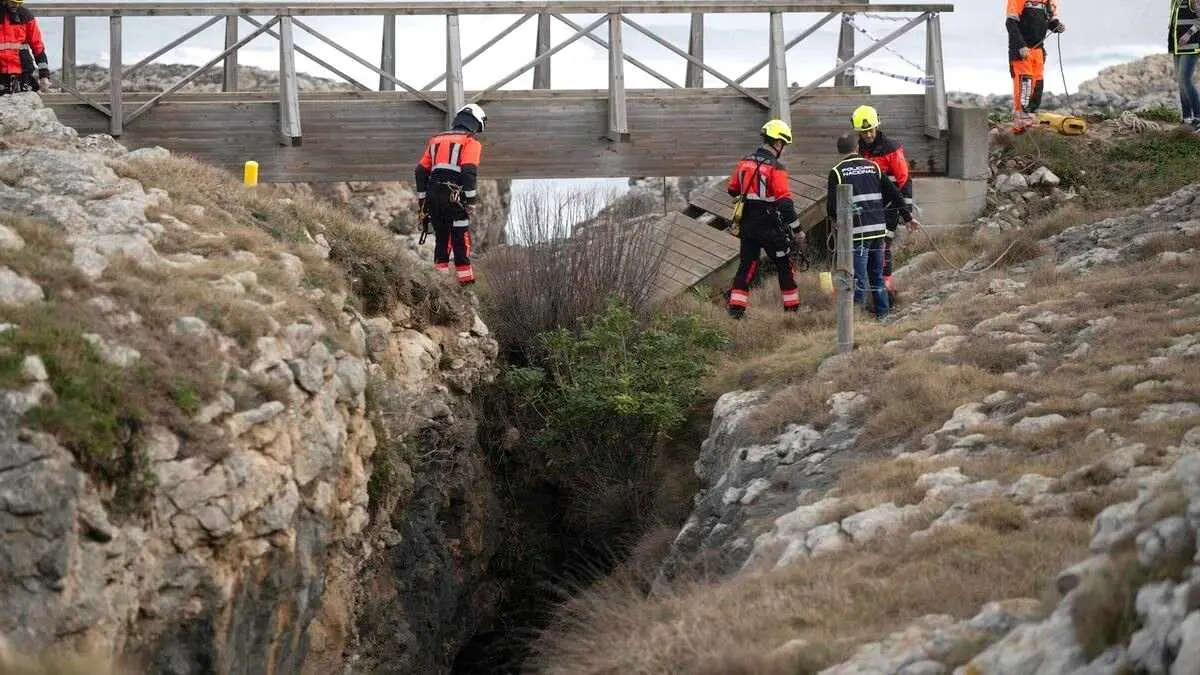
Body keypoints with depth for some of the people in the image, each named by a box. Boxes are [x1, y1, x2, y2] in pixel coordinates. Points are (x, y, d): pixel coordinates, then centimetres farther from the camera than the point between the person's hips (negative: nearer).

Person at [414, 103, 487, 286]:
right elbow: (470, 172, -12)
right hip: (454, 196, -5)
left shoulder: (436, 139, 21)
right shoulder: (471, 142, 2)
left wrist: (422, 201, 21)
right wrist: (471, 202, -10)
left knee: (441, 238, 14)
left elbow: (421, 170, 18)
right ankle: (465, 278, -2)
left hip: (433, 196, 5)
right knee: (461, 240, 0)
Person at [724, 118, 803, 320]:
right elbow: (785, 201, -20)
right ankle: (792, 308, 13)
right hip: (770, 227, -5)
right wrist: (796, 227, -14)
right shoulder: (776, 168, -16)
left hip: (747, 225, 5)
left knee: (746, 266, 10)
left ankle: (736, 308, 4)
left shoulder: (744, 162, 3)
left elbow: (732, 190, 14)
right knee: (785, 267, 8)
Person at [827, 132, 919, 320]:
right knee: (877, 276, 17)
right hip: (878, 229, 5)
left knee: (858, 280, -2)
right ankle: (882, 314, 21)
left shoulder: (837, 172, -4)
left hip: (857, 232, -5)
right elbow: (893, 194, 11)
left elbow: (832, 206, -8)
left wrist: (835, 219, 14)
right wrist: (908, 217, 20)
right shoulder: (873, 167, 11)